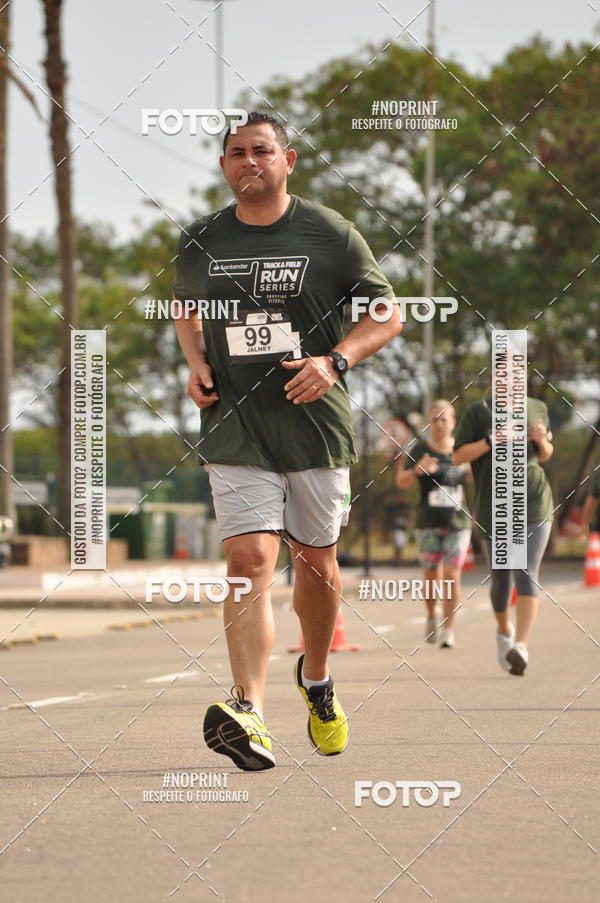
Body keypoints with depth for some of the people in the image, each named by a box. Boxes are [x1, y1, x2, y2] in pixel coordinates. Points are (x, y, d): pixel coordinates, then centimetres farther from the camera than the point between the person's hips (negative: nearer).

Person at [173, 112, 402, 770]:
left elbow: (386, 314, 4)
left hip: (315, 425, 0)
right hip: (234, 428, 0)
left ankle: (317, 680, 40)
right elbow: (186, 307, 25)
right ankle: (249, 715, -28)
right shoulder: (199, 242, 6)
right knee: (248, 558, -16)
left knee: (315, 561, 13)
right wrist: (196, 362, 5)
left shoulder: (329, 234, -1)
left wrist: (335, 360, -13)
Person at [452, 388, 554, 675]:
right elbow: (458, 456, -3)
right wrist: (490, 441, -18)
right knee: (501, 578, 8)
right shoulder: (478, 411, 1)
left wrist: (542, 440, -2)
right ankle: (504, 630, 38)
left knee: (526, 573, -16)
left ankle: (521, 646, -26)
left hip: (534, 504, 1)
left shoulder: (537, 409, 10)